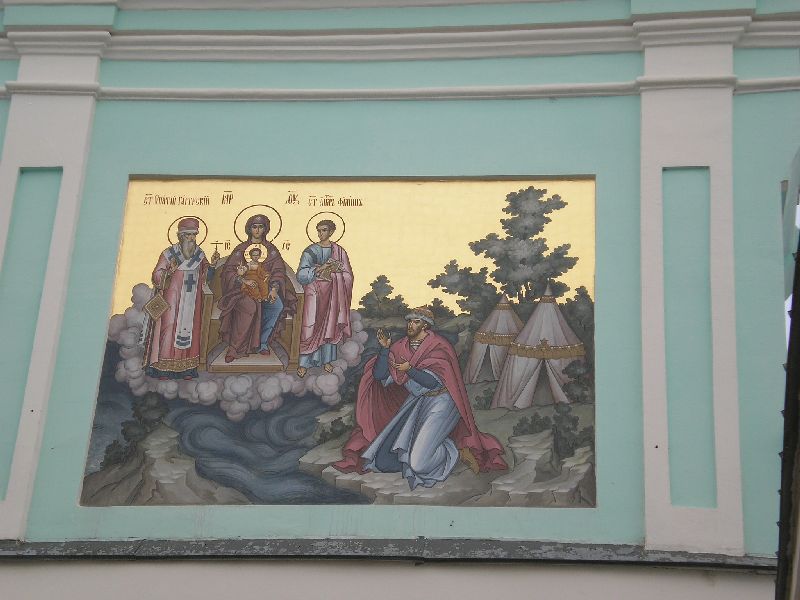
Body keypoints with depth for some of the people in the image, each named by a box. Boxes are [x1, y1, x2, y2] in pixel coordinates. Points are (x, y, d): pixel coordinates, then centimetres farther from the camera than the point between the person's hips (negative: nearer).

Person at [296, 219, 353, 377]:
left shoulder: (338, 251, 3)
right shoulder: (311, 250, 1)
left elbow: (347, 275, 1)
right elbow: (301, 274, -9)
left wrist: (331, 271, -13)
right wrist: (319, 269, -20)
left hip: (332, 292, 1)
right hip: (314, 292, -1)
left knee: (329, 325, 6)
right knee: (310, 326, -6)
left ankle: (326, 360, 17)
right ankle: (304, 362, -3)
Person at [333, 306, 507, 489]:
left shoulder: (439, 347, -10)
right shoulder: (401, 347, 6)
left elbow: (433, 381, -18)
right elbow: (379, 375, -1)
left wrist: (409, 370, -17)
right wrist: (384, 349, -11)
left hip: (440, 401, -6)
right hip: (415, 403, 6)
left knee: (419, 463, -23)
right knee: (384, 459, -4)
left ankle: (458, 450, 3)